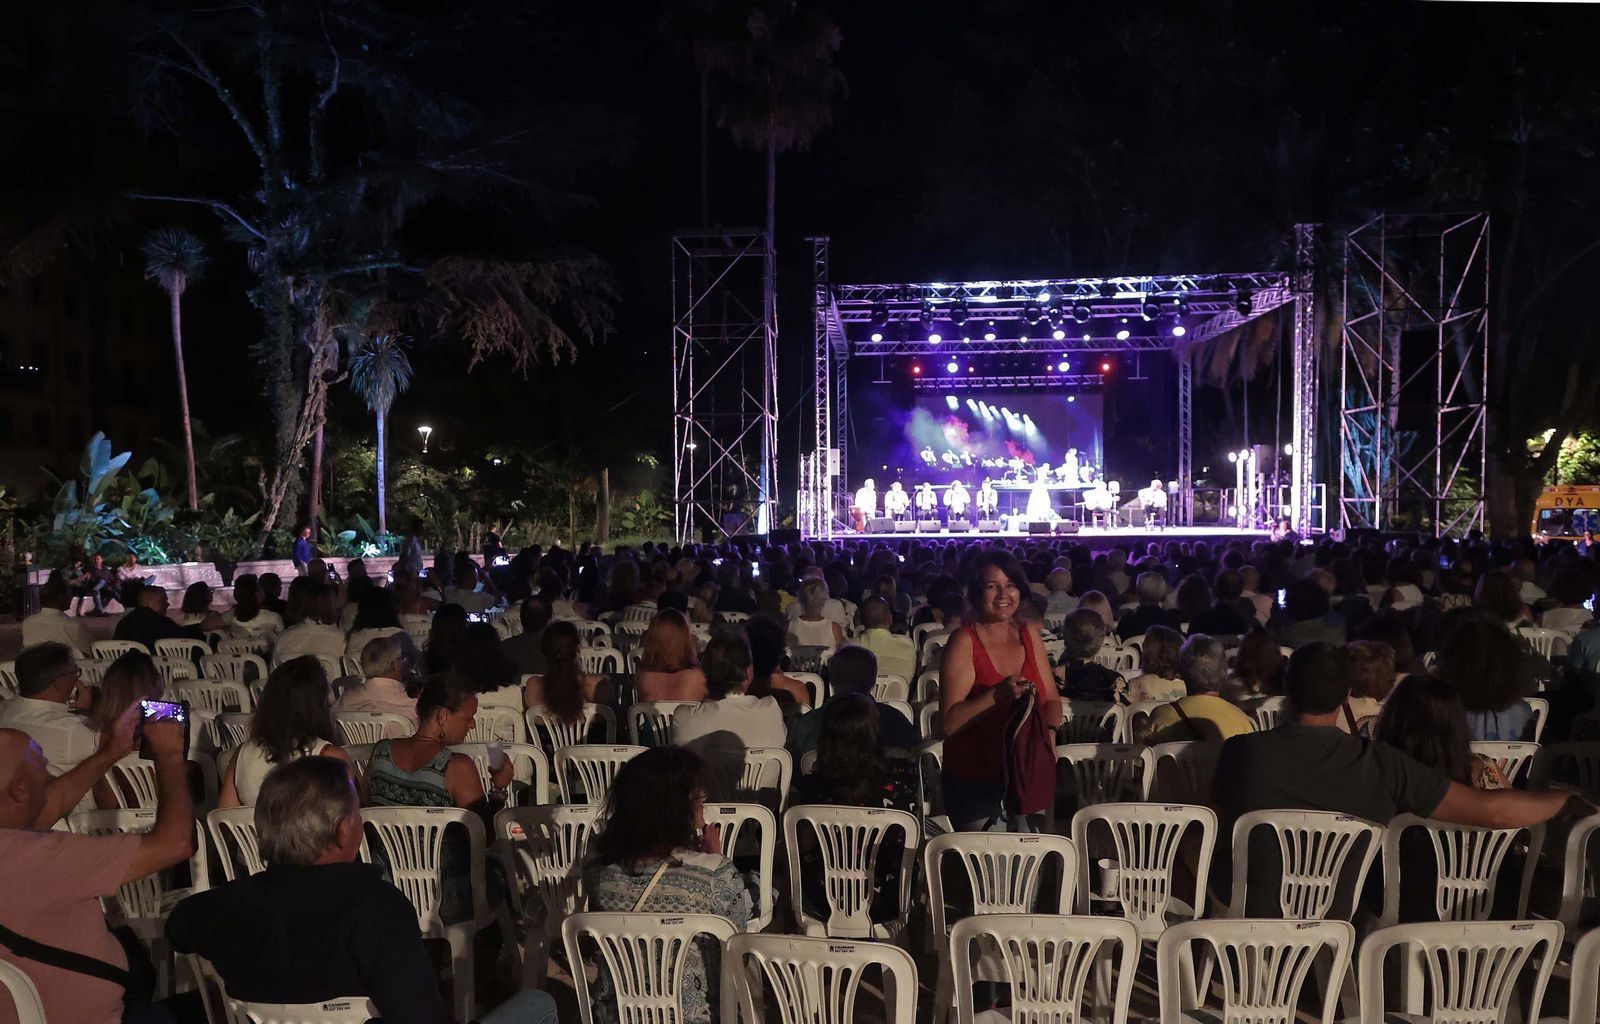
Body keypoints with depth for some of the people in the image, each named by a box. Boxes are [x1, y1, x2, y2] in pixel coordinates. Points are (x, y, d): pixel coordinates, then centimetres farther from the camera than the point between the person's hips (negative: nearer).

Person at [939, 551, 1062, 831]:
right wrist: (997, 695, -31)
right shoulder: (964, 642, -14)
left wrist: (1049, 733, -12)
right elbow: (949, 722, -20)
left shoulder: (1029, 634, 3)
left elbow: (1051, 699, 8)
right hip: (973, 782, -4)